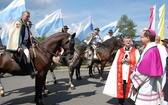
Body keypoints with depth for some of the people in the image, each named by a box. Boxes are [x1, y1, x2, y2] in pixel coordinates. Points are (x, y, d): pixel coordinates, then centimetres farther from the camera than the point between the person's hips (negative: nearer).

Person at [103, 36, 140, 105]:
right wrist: (121, 61, -9)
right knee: (120, 90, 5)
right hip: (121, 75, 2)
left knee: (130, 90, -5)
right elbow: (115, 62, 9)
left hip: (130, 74, -2)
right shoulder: (119, 51, 12)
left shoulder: (135, 51, 5)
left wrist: (130, 60, -15)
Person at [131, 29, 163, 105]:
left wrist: (135, 84, -11)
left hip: (147, 88, -10)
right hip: (147, 86, 10)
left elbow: (143, 72, -20)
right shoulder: (150, 49, 11)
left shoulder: (151, 51, -21)